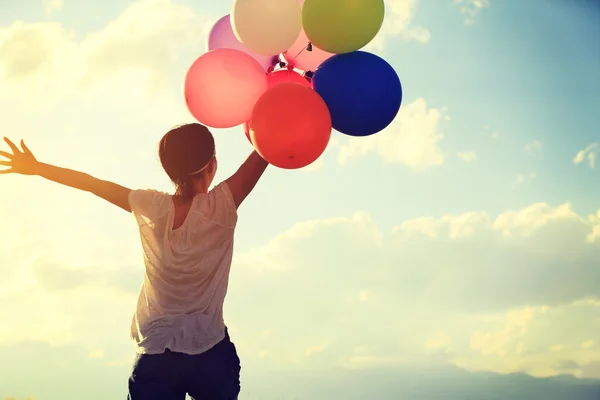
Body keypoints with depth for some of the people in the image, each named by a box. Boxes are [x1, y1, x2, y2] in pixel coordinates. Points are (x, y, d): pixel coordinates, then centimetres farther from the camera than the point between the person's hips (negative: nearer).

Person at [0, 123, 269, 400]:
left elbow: (91, 183, 8)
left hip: (155, 356, 3)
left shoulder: (150, 208, -5)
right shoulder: (220, 208, -14)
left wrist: (35, 167, 19)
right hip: (211, 355, -2)